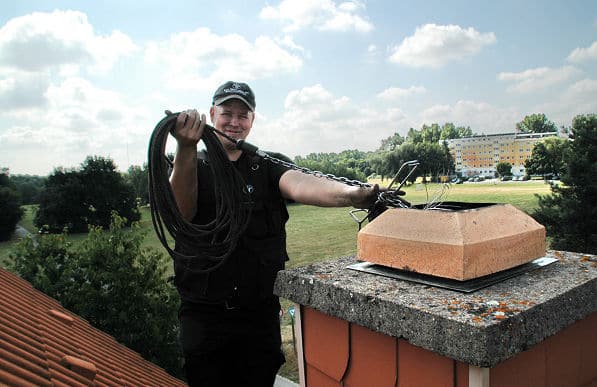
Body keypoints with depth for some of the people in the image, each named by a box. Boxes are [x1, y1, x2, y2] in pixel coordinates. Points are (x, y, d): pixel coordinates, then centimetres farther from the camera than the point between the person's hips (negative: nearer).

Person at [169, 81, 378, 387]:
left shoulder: (267, 168, 4)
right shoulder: (189, 167, 4)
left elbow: (298, 184, -18)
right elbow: (179, 213, -17)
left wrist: (349, 193, -39)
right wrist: (186, 149, -33)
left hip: (260, 314, 1)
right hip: (203, 314, -1)